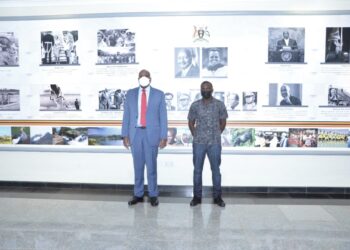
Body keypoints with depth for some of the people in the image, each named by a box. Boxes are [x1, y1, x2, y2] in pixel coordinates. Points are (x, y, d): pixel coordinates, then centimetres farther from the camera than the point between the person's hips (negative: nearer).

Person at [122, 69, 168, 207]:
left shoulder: (159, 94, 3)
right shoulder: (130, 93, 8)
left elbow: (163, 116, 0)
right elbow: (126, 115, 6)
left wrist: (164, 136, -5)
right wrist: (125, 135, 0)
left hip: (151, 134, -2)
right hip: (135, 133, 2)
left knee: (151, 165, 5)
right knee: (138, 165, 10)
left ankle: (153, 195, 18)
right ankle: (138, 194, 22)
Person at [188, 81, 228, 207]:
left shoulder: (219, 104, 0)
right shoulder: (195, 105, 2)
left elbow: (223, 122, 9)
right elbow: (191, 122, 12)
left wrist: (217, 135, 9)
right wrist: (195, 135, 8)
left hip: (215, 143, 0)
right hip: (198, 142, 1)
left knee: (216, 169, 7)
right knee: (197, 169, 6)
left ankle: (217, 196, 19)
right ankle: (197, 196, 17)